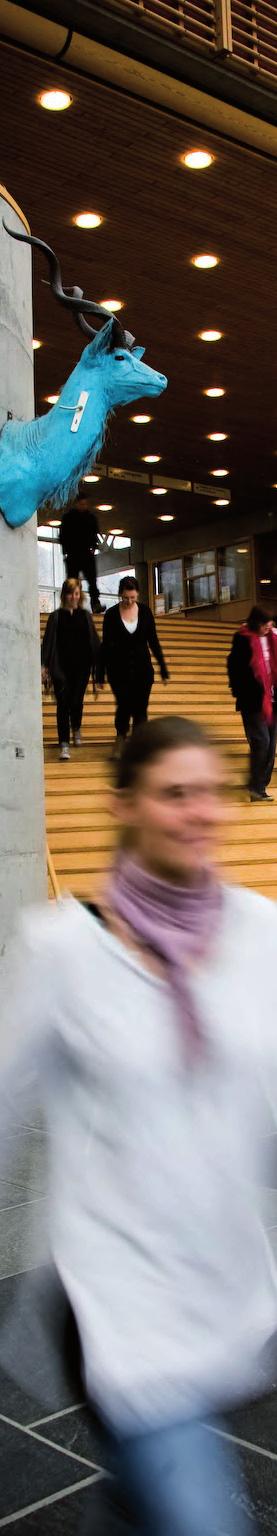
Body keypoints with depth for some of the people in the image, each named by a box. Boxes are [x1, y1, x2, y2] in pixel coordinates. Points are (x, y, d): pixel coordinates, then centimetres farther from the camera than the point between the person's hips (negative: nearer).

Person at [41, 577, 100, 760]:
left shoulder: (85, 615, 8)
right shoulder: (56, 616, 4)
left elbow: (94, 640, 10)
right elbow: (48, 642, 1)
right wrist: (44, 666, -7)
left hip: (81, 666, 1)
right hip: (61, 667, -1)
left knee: (77, 702, 4)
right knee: (63, 704, -6)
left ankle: (76, 729, 37)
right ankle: (64, 745, -6)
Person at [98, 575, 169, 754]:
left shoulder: (145, 611, -1)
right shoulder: (111, 614, -5)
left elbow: (153, 641, 4)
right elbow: (105, 645, -1)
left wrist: (164, 669, 3)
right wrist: (100, 675, -2)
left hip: (142, 667, 2)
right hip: (119, 669, -2)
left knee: (140, 708, -2)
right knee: (124, 705, -9)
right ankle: (120, 739, 13)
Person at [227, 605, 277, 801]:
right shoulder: (243, 640, -8)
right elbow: (234, 667, -5)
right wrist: (239, 692, -8)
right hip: (253, 700, -6)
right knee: (261, 741, -12)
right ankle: (256, 787, -4)